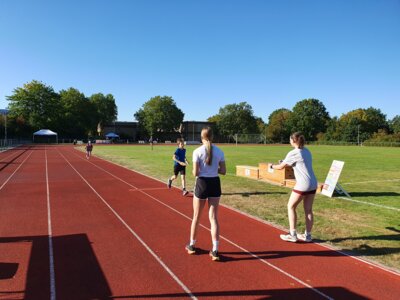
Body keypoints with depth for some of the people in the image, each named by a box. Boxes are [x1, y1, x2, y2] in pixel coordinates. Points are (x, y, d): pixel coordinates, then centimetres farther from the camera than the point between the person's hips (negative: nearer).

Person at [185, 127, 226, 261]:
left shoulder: (197, 151, -11)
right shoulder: (219, 151, -2)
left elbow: (195, 173, -13)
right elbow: (223, 171, 0)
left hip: (202, 183, -2)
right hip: (215, 184, 2)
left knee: (196, 217, 15)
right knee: (213, 217, 7)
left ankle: (192, 246, 31)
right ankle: (215, 251, 5)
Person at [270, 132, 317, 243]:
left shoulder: (293, 153, -9)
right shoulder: (307, 151, 12)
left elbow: (280, 167, -1)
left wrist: (272, 166, 18)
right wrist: (286, 162, 24)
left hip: (302, 185, -7)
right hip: (313, 184, 7)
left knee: (291, 207, 7)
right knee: (308, 210, 12)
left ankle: (292, 235, 9)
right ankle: (307, 235, 18)